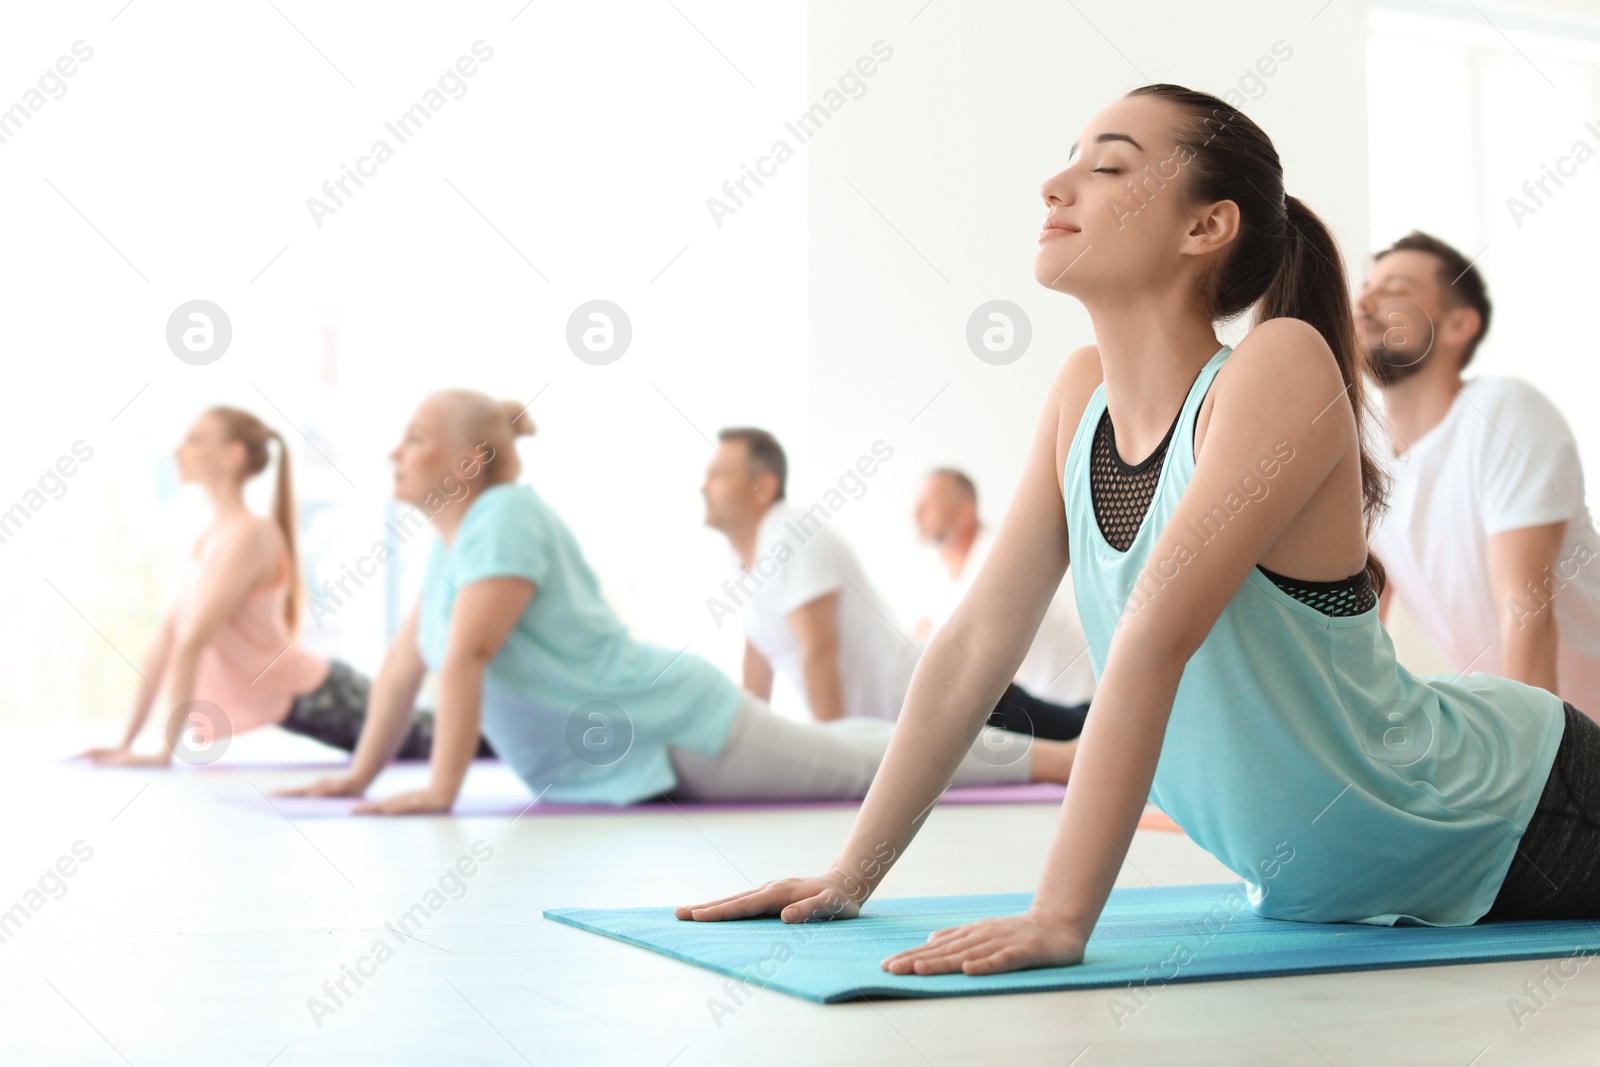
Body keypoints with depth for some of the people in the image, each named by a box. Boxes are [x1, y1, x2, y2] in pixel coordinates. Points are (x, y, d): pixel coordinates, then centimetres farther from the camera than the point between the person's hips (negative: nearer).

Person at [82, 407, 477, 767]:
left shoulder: (246, 535, -21)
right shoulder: (211, 538, 8)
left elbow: (192, 641, -25)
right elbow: (167, 640, 8)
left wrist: (163, 752, -27)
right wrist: (126, 742, 7)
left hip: (319, 699, -8)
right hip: (293, 701, 8)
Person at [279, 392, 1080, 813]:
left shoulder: (505, 518, -22)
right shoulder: (453, 538, 6)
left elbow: (465, 656, -30)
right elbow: (406, 662, 11)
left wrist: (441, 789, -32)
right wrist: (359, 775, 10)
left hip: (680, 731, -9)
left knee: (881, 765, 1)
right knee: (841, 754, 26)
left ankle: (1069, 757, 14)